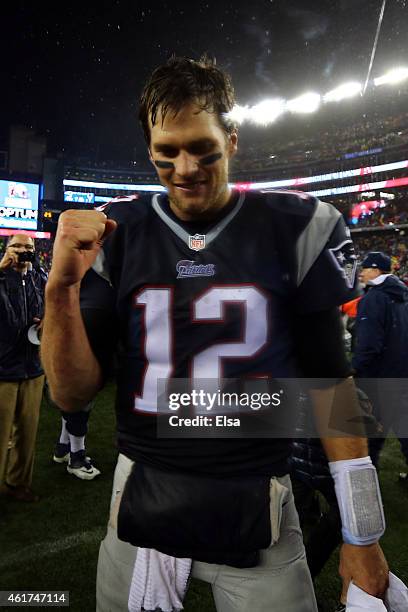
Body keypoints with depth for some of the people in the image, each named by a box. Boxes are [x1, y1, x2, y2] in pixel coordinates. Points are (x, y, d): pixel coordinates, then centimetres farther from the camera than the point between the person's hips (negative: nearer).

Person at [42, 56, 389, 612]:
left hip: (260, 515, -1)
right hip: (142, 507, 2)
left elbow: (328, 377, -1)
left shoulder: (295, 227, -7)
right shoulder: (117, 236, -5)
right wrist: (62, 288, -22)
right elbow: (73, 394, -5)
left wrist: (362, 534, 1)